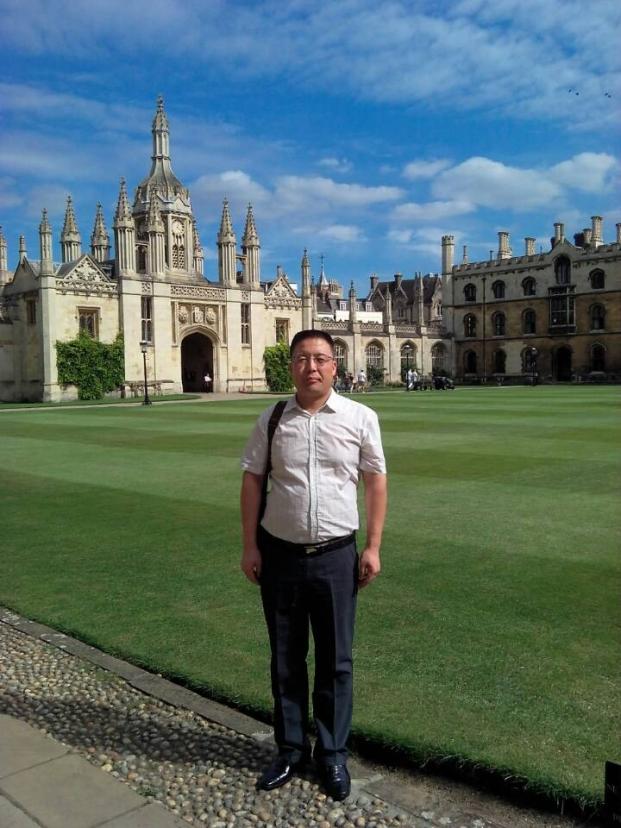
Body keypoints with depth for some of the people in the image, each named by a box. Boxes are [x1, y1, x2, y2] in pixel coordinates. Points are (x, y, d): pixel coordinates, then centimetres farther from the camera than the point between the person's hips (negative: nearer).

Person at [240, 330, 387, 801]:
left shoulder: (360, 418, -4)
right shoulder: (271, 421, 0)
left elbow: (376, 481, 0)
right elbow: (252, 480, 3)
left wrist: (373, 547, -3)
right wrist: (250, 546, 0)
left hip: (336, 555, -1)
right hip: (279, 553, 2)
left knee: (335, 661, 11)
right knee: (286, 659, 15)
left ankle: (333, 754, 31)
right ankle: (291, 749, 35)